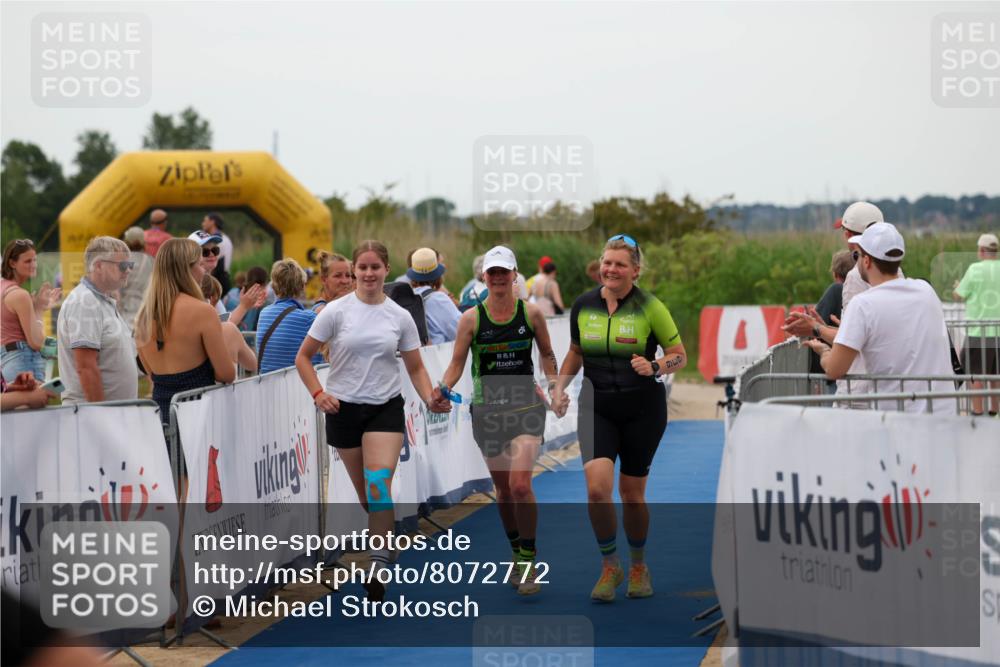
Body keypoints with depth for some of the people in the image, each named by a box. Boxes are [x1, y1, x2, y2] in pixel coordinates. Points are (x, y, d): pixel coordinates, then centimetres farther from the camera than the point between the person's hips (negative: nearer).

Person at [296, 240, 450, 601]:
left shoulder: (400, 316, 1)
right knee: (364, 492, 8)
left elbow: (415, 367, 9)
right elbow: (303, 357, 2)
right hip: (343, 409, 1)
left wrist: (430, 399, -8)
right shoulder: (336, 311, -3)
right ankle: (381, 538, 34)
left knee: (379, 487, -19)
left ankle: (378, 566, -18)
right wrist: (318, 393, -12)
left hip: (386, 408, -1)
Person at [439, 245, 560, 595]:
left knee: (520, 484, -16)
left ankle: (529, 560, -4)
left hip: (526, 405, -1)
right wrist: (442, 390, -15)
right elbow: (456, 363, 2)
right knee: (503, 488, 9)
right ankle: (517, 553, 28)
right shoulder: (471, 317, -1)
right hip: (487, 408, 1)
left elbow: (546, 354, 13)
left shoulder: (531, 313, 1)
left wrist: (555, 386, 0)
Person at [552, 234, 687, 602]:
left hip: (642, 409, -2)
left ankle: (638, 567, 30)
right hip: (597, 408, 2)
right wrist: (560, 387, 5)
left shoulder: (649, 306, -8)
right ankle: (609, 567, 5)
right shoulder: (583, 305, 1)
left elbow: (679, 356, -2)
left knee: (632, 495, 6)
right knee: (597, 489, -16)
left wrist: (654, 367, -21)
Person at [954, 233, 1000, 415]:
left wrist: (957, 287, 17)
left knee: (976, 373, 3)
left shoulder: (975, 270, -12)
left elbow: (959, 295, -5)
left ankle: (977, 411, 5)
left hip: (978, 331, -5)